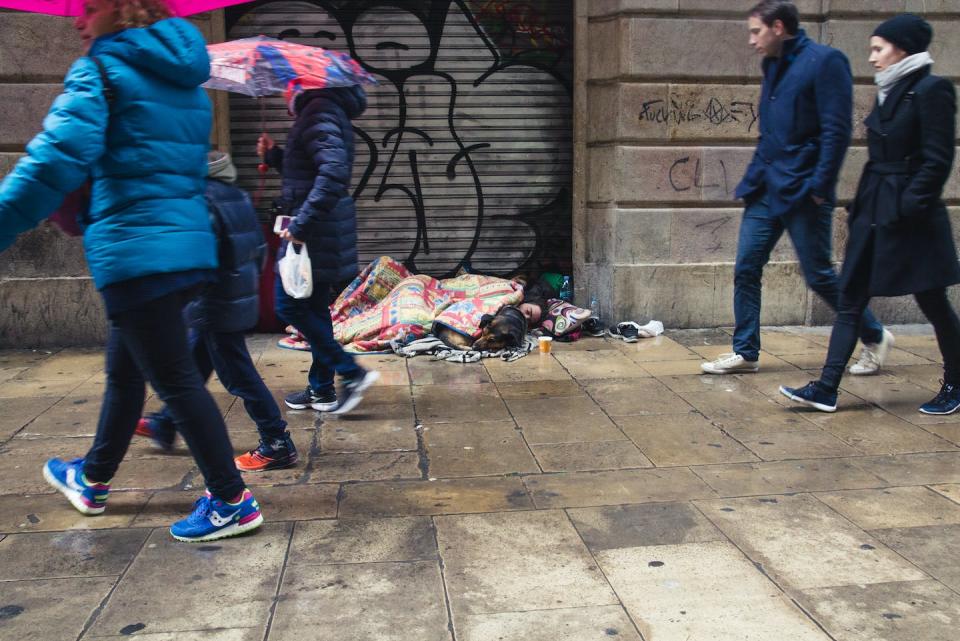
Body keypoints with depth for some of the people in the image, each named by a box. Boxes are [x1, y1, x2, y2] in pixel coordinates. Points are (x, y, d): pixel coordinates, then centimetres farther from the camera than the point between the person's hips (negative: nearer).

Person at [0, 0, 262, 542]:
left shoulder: (100, 70, -7)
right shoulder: (185, 81, 17)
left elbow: (58, 157, -21)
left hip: (136, 252, -9)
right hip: (189, 244, 9)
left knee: (177, 380, -1)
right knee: (125, 371, 22)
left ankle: (232, 502, 6)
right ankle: (93, 479, 39)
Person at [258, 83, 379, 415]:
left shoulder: (319, 113, -15)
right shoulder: (327, 110, 17)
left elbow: (333, 173, -28)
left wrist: (302, 224, -27)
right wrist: (275, 156, 14)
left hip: (315, 230, -10)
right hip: (322, 229, 10)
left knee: (290, 306, -3)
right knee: (314, 306, 14)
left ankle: (353, 373, -3)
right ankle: (321, 390, 22)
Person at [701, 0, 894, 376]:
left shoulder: (824, 61, -10)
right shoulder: (773, 67, 14)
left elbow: (837, 129, -16)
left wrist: (819, 185, -19)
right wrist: (756, 177, 13)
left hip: (801, 193, -7)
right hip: (765, 189, 7)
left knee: (819, 275, 2)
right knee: (745, 268, 3)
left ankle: (875, 338, 23)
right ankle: (745, 353, 13)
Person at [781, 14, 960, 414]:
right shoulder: (888, 92, 13)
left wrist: (909, 205, -18)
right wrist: (862, 205, 14)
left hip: (909, 218, -8)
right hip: (873, 213, 8)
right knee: (850, 300, 4)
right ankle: (826, 389, 7)